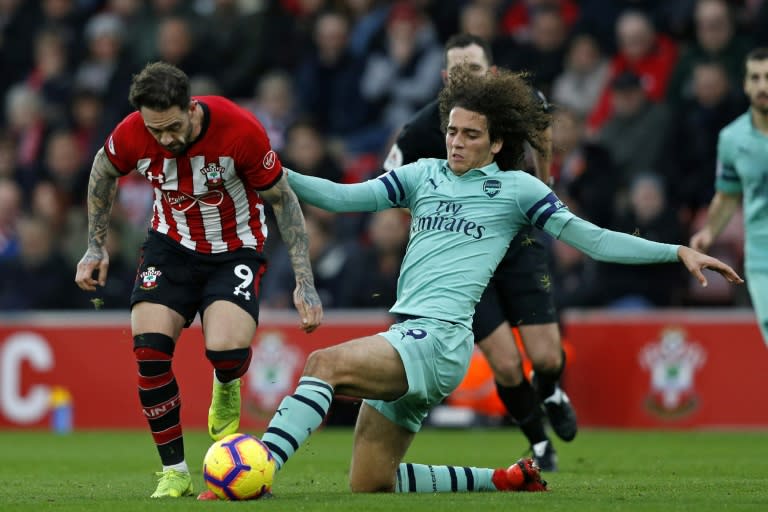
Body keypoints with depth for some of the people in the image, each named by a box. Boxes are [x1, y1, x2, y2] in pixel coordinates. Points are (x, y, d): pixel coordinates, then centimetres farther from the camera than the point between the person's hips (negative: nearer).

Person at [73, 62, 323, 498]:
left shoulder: (241, 130, -27)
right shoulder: (130, 136, -20)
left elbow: (283, 199, -12)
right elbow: (103, 173, 7)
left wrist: (305, 282, -13)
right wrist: (97, 247, 8)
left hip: (237, 249, -2)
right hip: (172, 245, 3)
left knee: (226, 349, -28)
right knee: (149, 348, -20)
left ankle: (227, 390, 13)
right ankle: (175, 473, -5)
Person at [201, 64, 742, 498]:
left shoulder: (516, 188, 7)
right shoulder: (424, 174, 19)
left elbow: (595, 240, 9)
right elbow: (343, 197, 13)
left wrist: (679, 252, 2)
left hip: (440, 338, -7)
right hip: (404, 336, 7)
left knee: (326, 363, -29)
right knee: (370, 484, 4)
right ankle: (505, 480, 17)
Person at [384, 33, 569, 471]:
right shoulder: (425, 129, -19)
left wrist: (543, 177, 22)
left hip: (518, 241, 2)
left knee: (546, 358, -6)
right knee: (506, 365, -9)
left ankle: (552, 396, 33)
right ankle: (540, 445, 17)